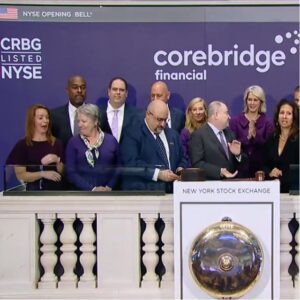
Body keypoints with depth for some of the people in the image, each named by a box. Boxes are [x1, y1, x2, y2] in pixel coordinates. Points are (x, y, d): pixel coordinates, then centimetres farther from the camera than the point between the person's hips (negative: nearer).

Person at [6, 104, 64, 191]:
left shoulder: (57, 143, 5)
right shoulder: (22, 145, -3)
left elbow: (62, 172, 7)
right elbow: (20, 175, -7)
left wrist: (57, 162, -13)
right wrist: (43, 174, -17)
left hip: (55, 189, 3)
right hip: (33, 190, -2)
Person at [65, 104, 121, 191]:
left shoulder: (111, 140, 4)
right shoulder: (73, 142, 2)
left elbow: (118, 168, 4)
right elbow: (71, 172, -4)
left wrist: (109, 187, -10)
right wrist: (92, 189, -13)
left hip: (107, 193, 1)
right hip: (82, 193, -1)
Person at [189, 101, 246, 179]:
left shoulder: (229, 133, 15)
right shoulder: (198, 135, -5)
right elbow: (196, 164, -13)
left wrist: (237, 154, -1)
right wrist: (220, 171, -20)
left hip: (232, 181, 5)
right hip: (211, 183, -5)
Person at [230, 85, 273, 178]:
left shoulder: (267, 123, 2)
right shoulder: (235, 121, 2)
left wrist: (255, 134, -17)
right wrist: (247, 137, -17)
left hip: (260, 168, 0)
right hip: (241, 168, 0)